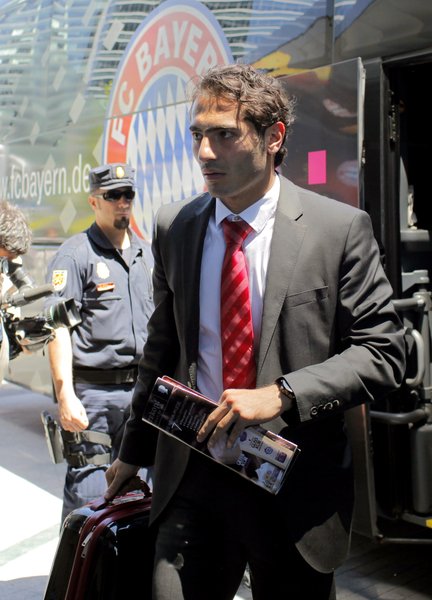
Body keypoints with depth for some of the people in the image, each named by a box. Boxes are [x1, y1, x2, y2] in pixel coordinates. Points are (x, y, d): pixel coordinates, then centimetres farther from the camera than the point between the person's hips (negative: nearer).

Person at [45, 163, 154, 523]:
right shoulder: (75, 254, -4)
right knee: (88, 494, -4)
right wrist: (66, 395, -20)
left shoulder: (147, 254, 15)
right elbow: (58, 328, -12)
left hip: (141, 388, 6)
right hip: (92, 391, -6)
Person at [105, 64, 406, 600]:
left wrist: (282, 394, -21)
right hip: (192, 477, 2)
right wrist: (133, 453, 16)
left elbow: (383, 353, -9)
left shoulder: (341, 228, -9)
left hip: (297, 486, -2)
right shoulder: (173, 227, 3)